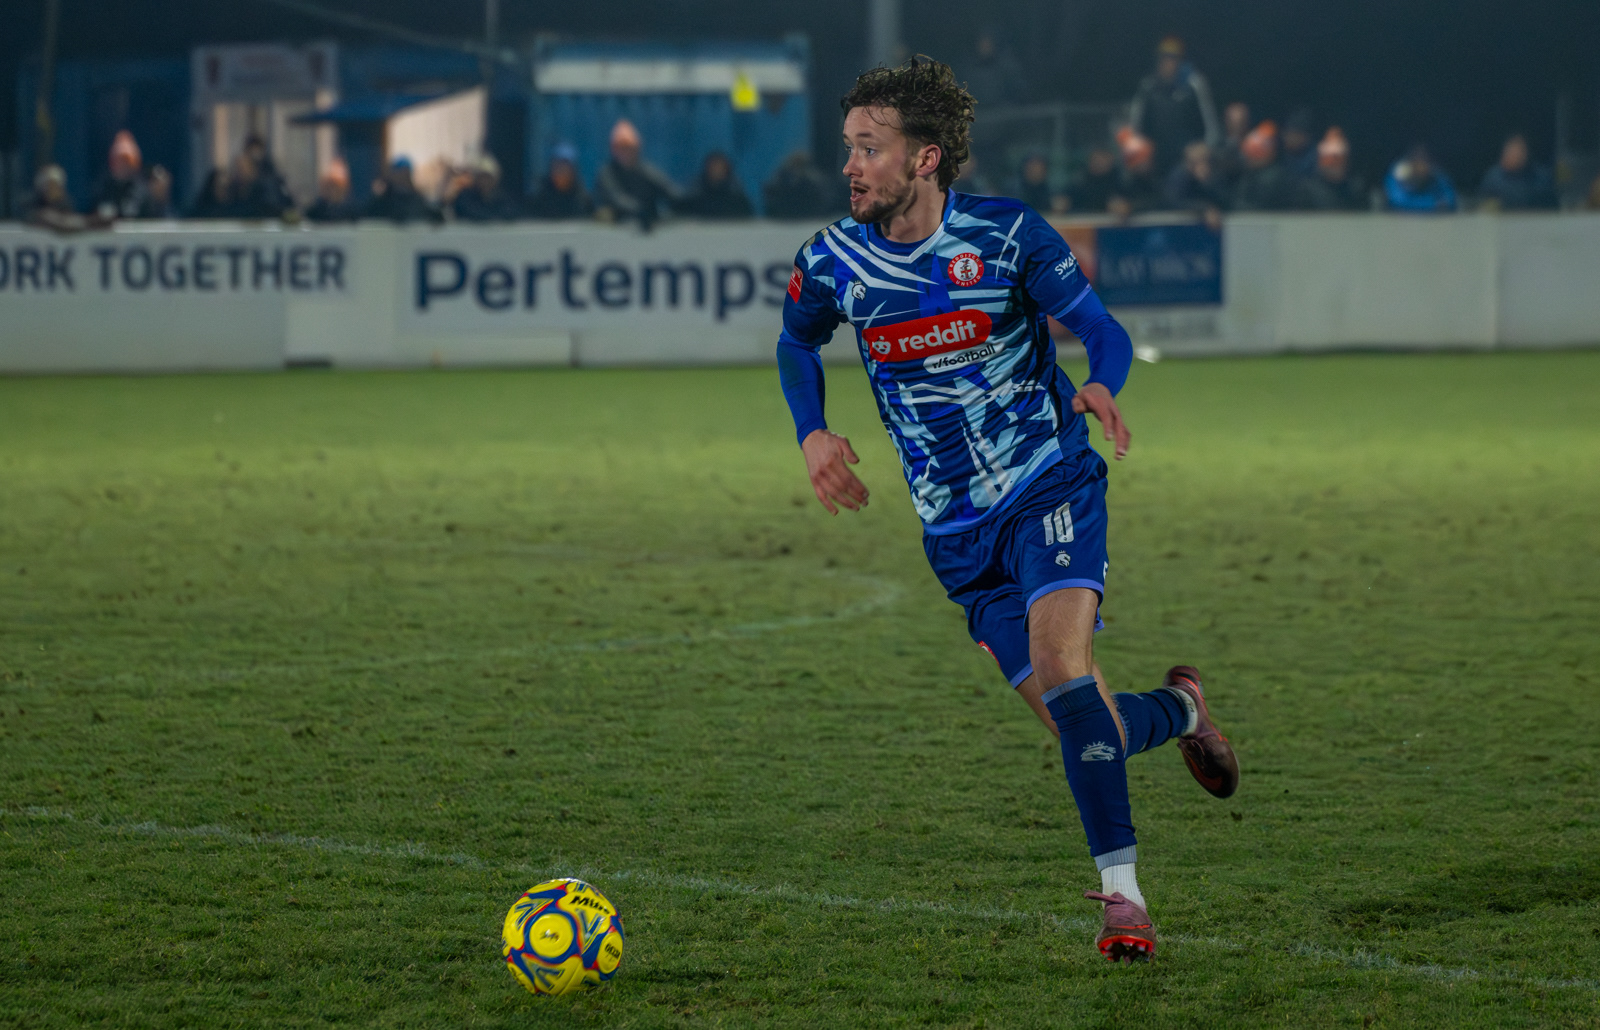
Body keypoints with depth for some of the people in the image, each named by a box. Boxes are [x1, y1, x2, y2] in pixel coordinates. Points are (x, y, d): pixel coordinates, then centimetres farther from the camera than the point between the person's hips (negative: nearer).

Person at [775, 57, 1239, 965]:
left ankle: (1123, 894, -19)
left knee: (1063, 669, -25)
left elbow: (1101, 327, -5)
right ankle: (1179, 710, 36)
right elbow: (798, 343, 18)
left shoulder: (1007, 235, -12)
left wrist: (1101, 386, -28)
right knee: (1075, 724, 1)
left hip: (1051, 484, -3)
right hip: (958, 529, 4)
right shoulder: (834, 263, -3)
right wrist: (812, 433, 1)